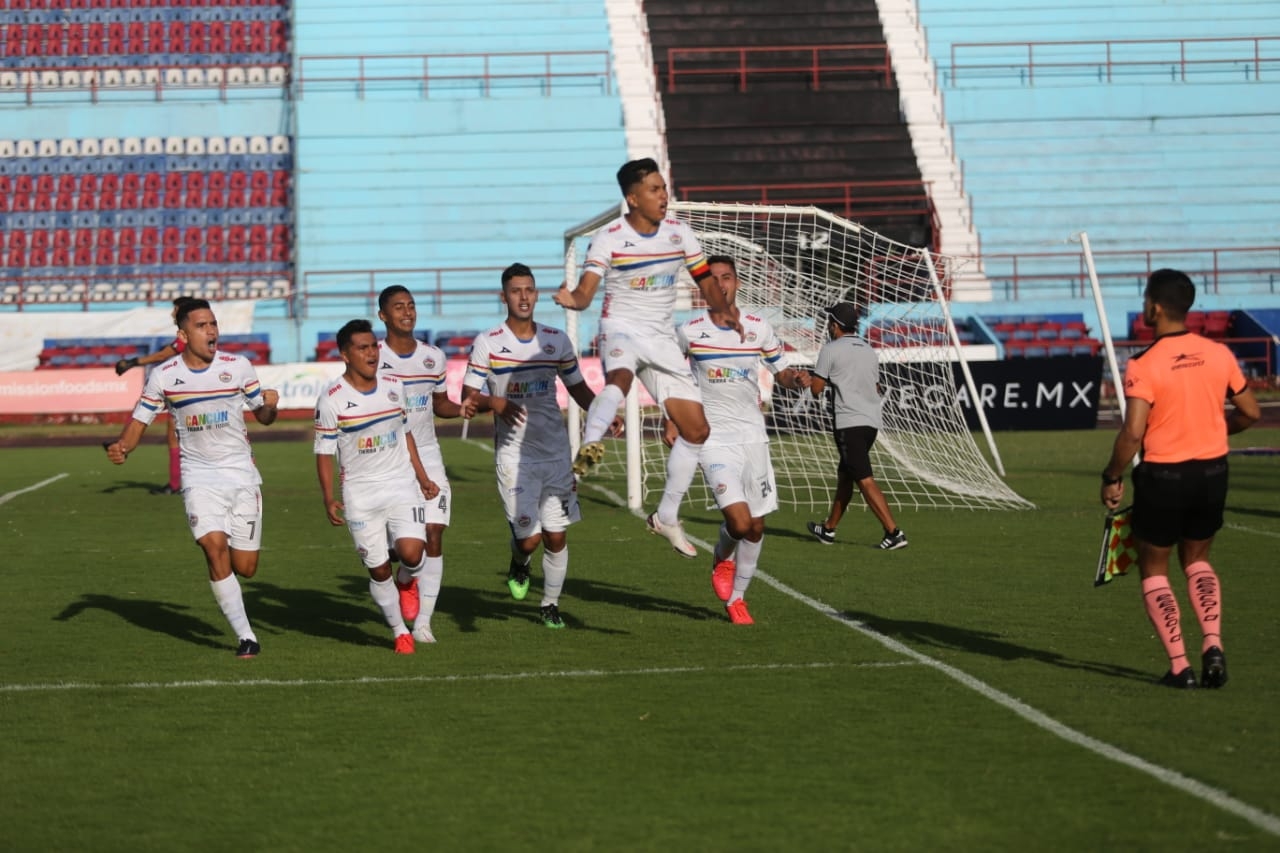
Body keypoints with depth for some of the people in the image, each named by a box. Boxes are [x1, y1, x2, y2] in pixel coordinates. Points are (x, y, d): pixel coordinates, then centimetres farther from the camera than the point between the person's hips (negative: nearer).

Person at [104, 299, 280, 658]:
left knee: (245, 568, -1)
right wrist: (123, 447, -18)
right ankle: (246, 636, -11)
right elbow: (140, 420, 2)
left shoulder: (238, 366, -1)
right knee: (215, 548, -21)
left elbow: (262, 416, 8)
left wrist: (270, 405, -15)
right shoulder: (164, 376, -3)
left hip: (241, 473, 1)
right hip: (199, 476, -1)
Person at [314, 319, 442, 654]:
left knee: (411, 553, -18)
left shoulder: (393, 387, 4)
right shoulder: (332, 399, -8)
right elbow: (324, 453, -4)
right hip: (360, 494, -2)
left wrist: (422, 478, 18)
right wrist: (329, 499, -13)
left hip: (402, 486, 2)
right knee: (378, 569, 1)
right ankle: (400, 632, 20)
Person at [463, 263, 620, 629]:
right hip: (513, 454, -3)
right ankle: (519, 563, 26)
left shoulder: (557, 340, 6)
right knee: (529, 537, -10)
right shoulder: (487, 343, -3)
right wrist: (493, 403, -24)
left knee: (556, 536, 4)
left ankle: (550, 604, 24)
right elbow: (468, 397, -2)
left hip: (556, 451, 3)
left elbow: (578, 388, 14)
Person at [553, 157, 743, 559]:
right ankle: (589, 447, -65)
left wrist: (724, 310, -8)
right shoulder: (609, 238, -11)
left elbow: (706, 284, 11)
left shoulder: (679, 232, 3)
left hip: (663, 339, 5)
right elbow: (586, 291, -20)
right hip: (622, 329, -5)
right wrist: (572, 299, -44)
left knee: (696, 428, 2)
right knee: (620, 377, -41)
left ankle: (666, 516, 16)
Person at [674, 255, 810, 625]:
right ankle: (722, 559, 17)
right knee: (739, 521, -18)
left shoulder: (759, 328, 1)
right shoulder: (689, 332, -4)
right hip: (714, 439, -3)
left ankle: (736, 598, 26)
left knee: (756, 528, 6)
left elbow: (781, 371, 13)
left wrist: (796, 379, -10)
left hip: (753, 437, 3)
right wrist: (672, 422, 6)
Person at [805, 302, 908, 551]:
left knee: (865, 480, -11)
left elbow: (816, 389, -5)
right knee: (844, 474, 20)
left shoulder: (830, 350, -5)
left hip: (848, 423, -8)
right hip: (872, 421, 8)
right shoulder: (869, 351, 15)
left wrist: (812, 380, 17)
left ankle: (893, 532, -19)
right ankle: (829, 529, 31)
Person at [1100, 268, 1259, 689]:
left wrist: (1112, 478, -8)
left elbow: (1132, 433, -22)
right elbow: (1250, 413, 7)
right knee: (1197, 560, 24)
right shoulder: (1219, 355, -2)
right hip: (1213, 472, 5)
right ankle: (1212, 645, 5)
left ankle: (1179, 665, 4)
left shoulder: (1144, 366, -17)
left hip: (1163, 476, -4)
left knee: (1153, 568, 13)